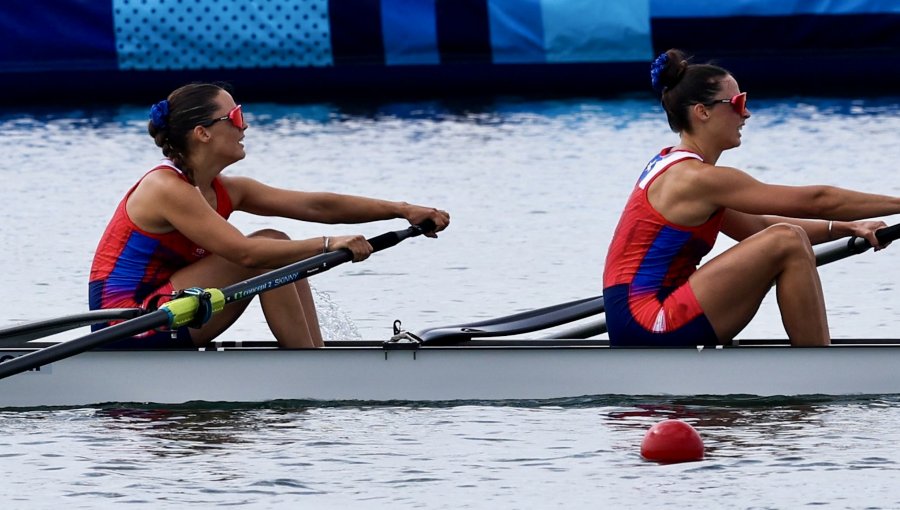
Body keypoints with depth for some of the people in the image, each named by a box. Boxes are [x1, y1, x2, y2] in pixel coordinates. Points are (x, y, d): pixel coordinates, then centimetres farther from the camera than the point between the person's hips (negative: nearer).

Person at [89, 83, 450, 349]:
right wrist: (327, 246, -23)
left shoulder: (223, 191, 8)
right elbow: (244, 252, -27)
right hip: (126, 330, -9)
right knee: (269, 250, -15)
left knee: (279, 247, 3)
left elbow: (316, 206, 5)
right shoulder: (167, 189, -18)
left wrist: (400, 210, -1)